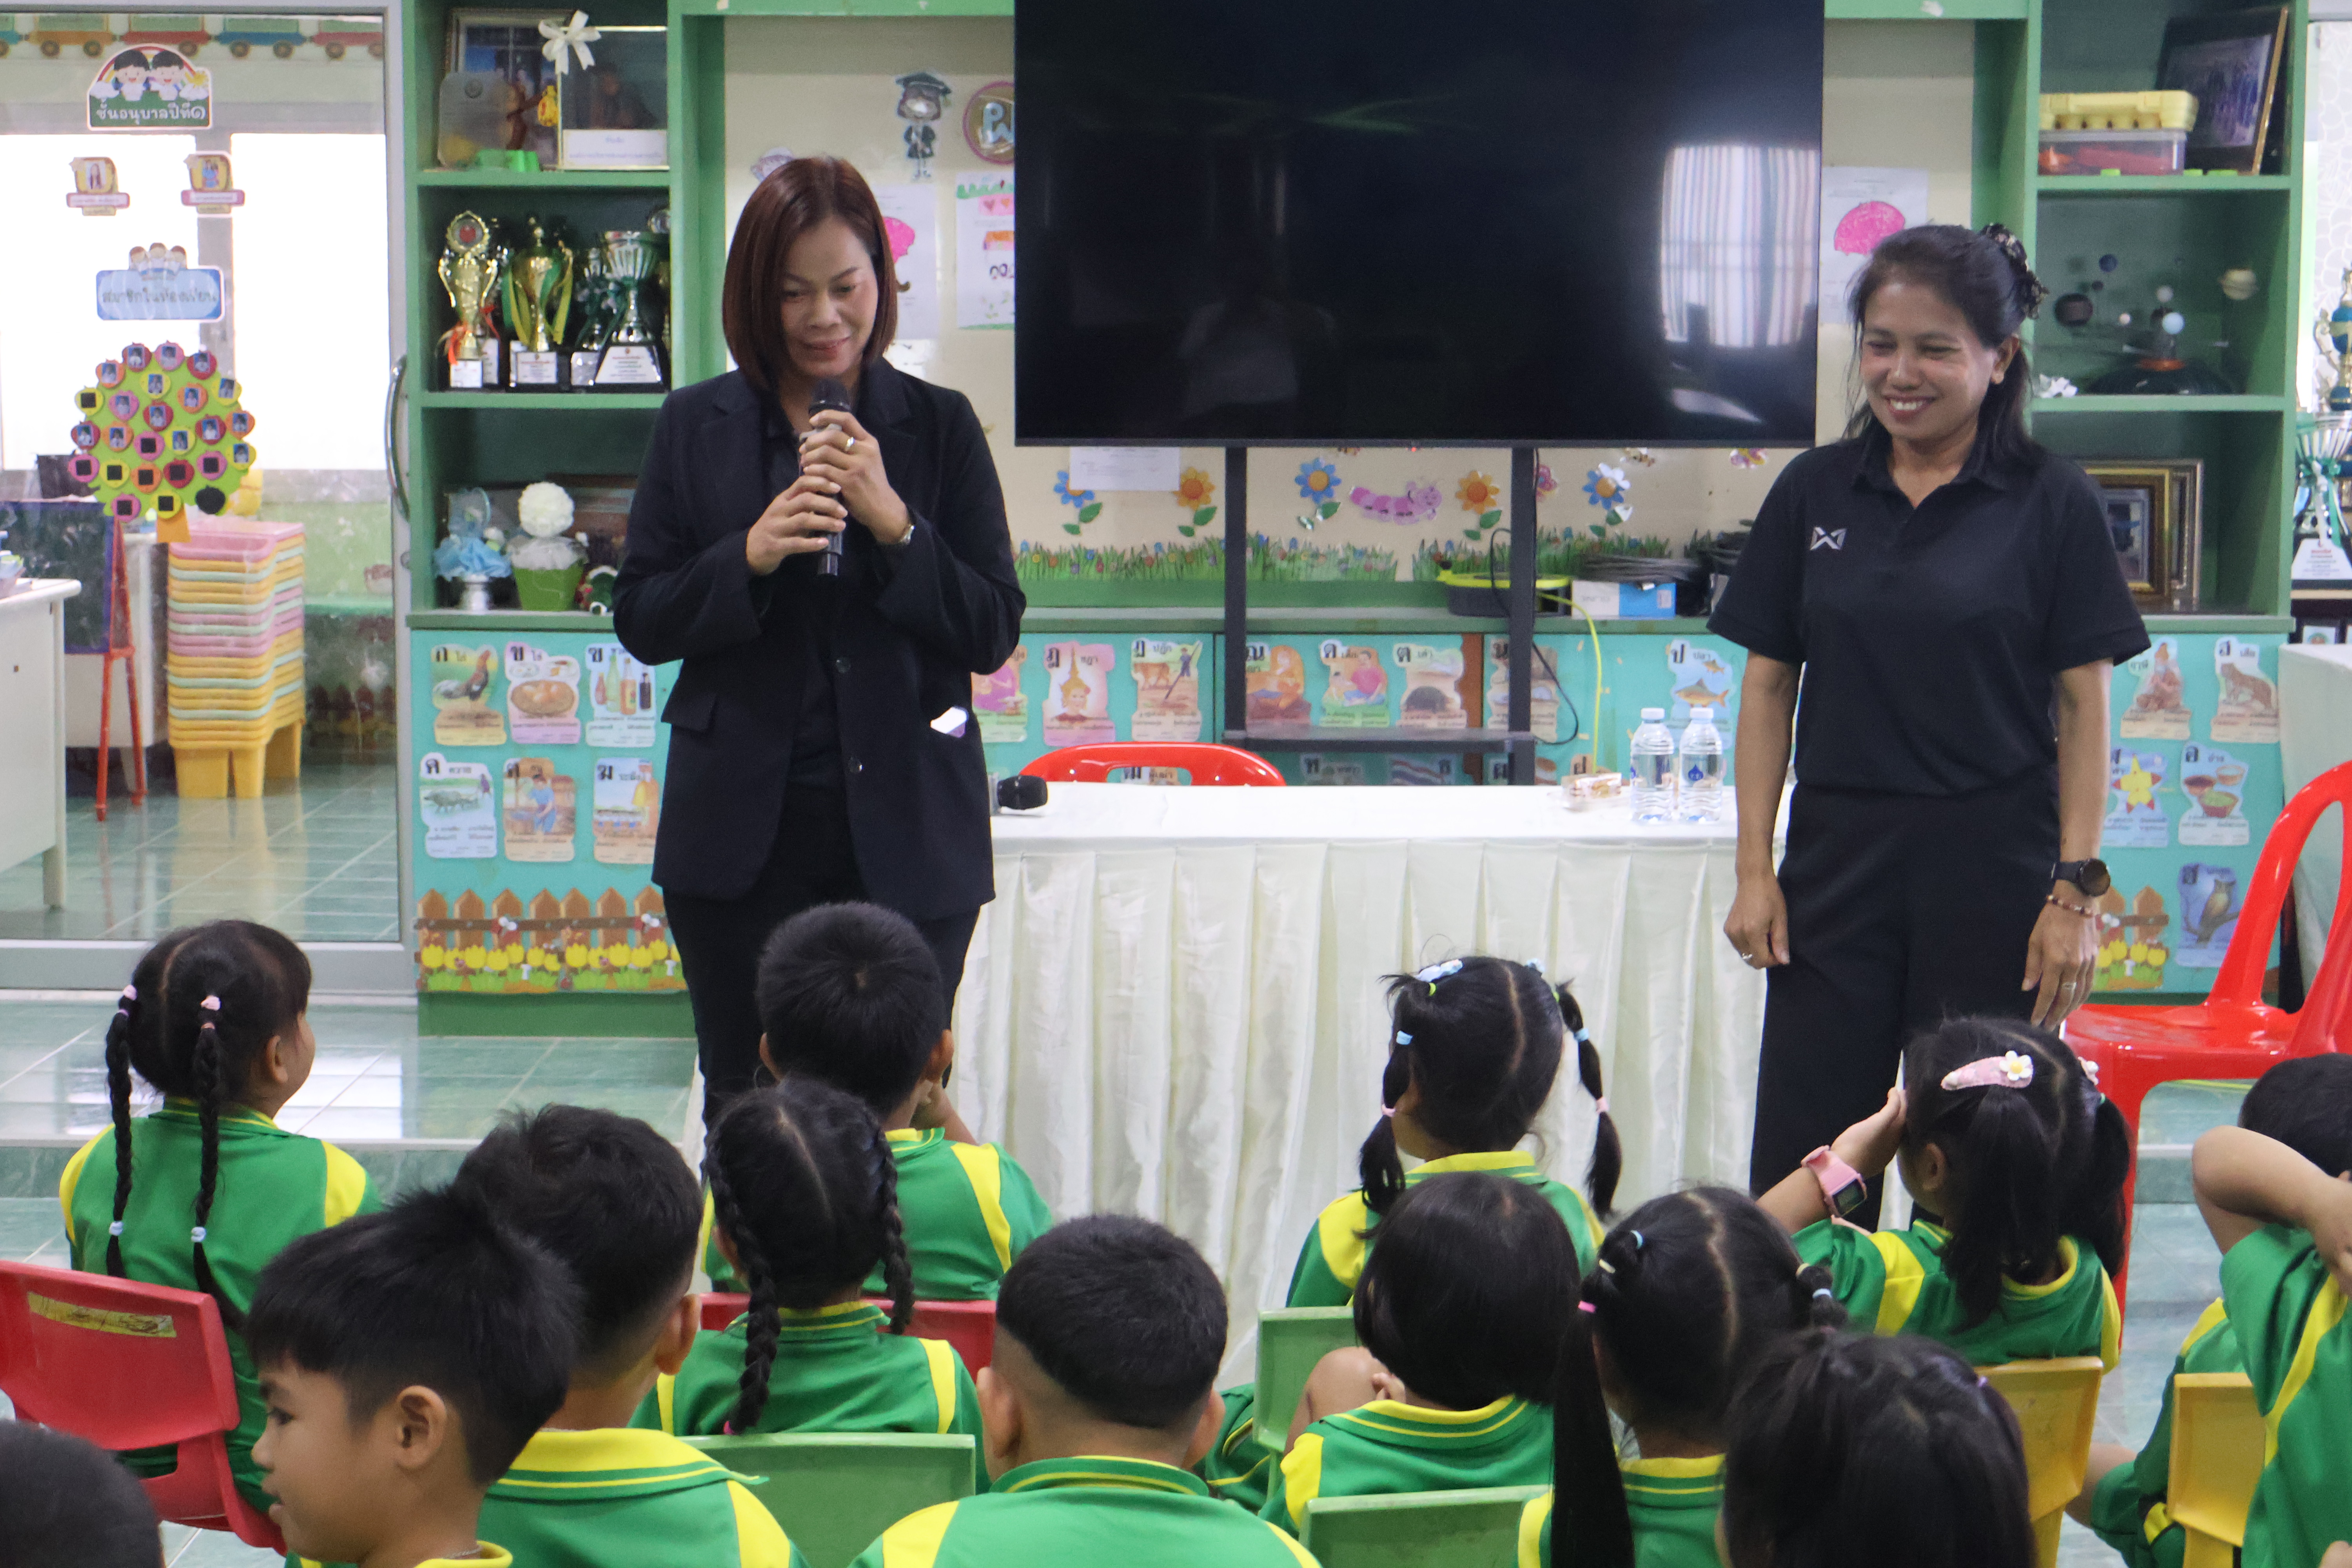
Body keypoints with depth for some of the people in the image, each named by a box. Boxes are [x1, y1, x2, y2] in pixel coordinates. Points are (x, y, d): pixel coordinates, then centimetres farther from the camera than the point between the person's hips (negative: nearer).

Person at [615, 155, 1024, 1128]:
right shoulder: (696, 426, 6)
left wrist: (893, 522, -14)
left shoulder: (939, 427, 4)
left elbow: (994, 634, 0)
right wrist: (750, 556, -13)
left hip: (905, 835, -1)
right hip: (744, 832, 1)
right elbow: (640, 622, 4)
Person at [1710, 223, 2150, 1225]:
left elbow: (2084, 704, -2)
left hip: (1995, 866, -2)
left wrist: (2077, 888, -8)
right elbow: (1768, 683, 8)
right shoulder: (1814, 491, 6)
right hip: (1839, 858, 3)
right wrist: (1754, 870, 2)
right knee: (1802, 1170, 2)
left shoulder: (2051, 503, -3)